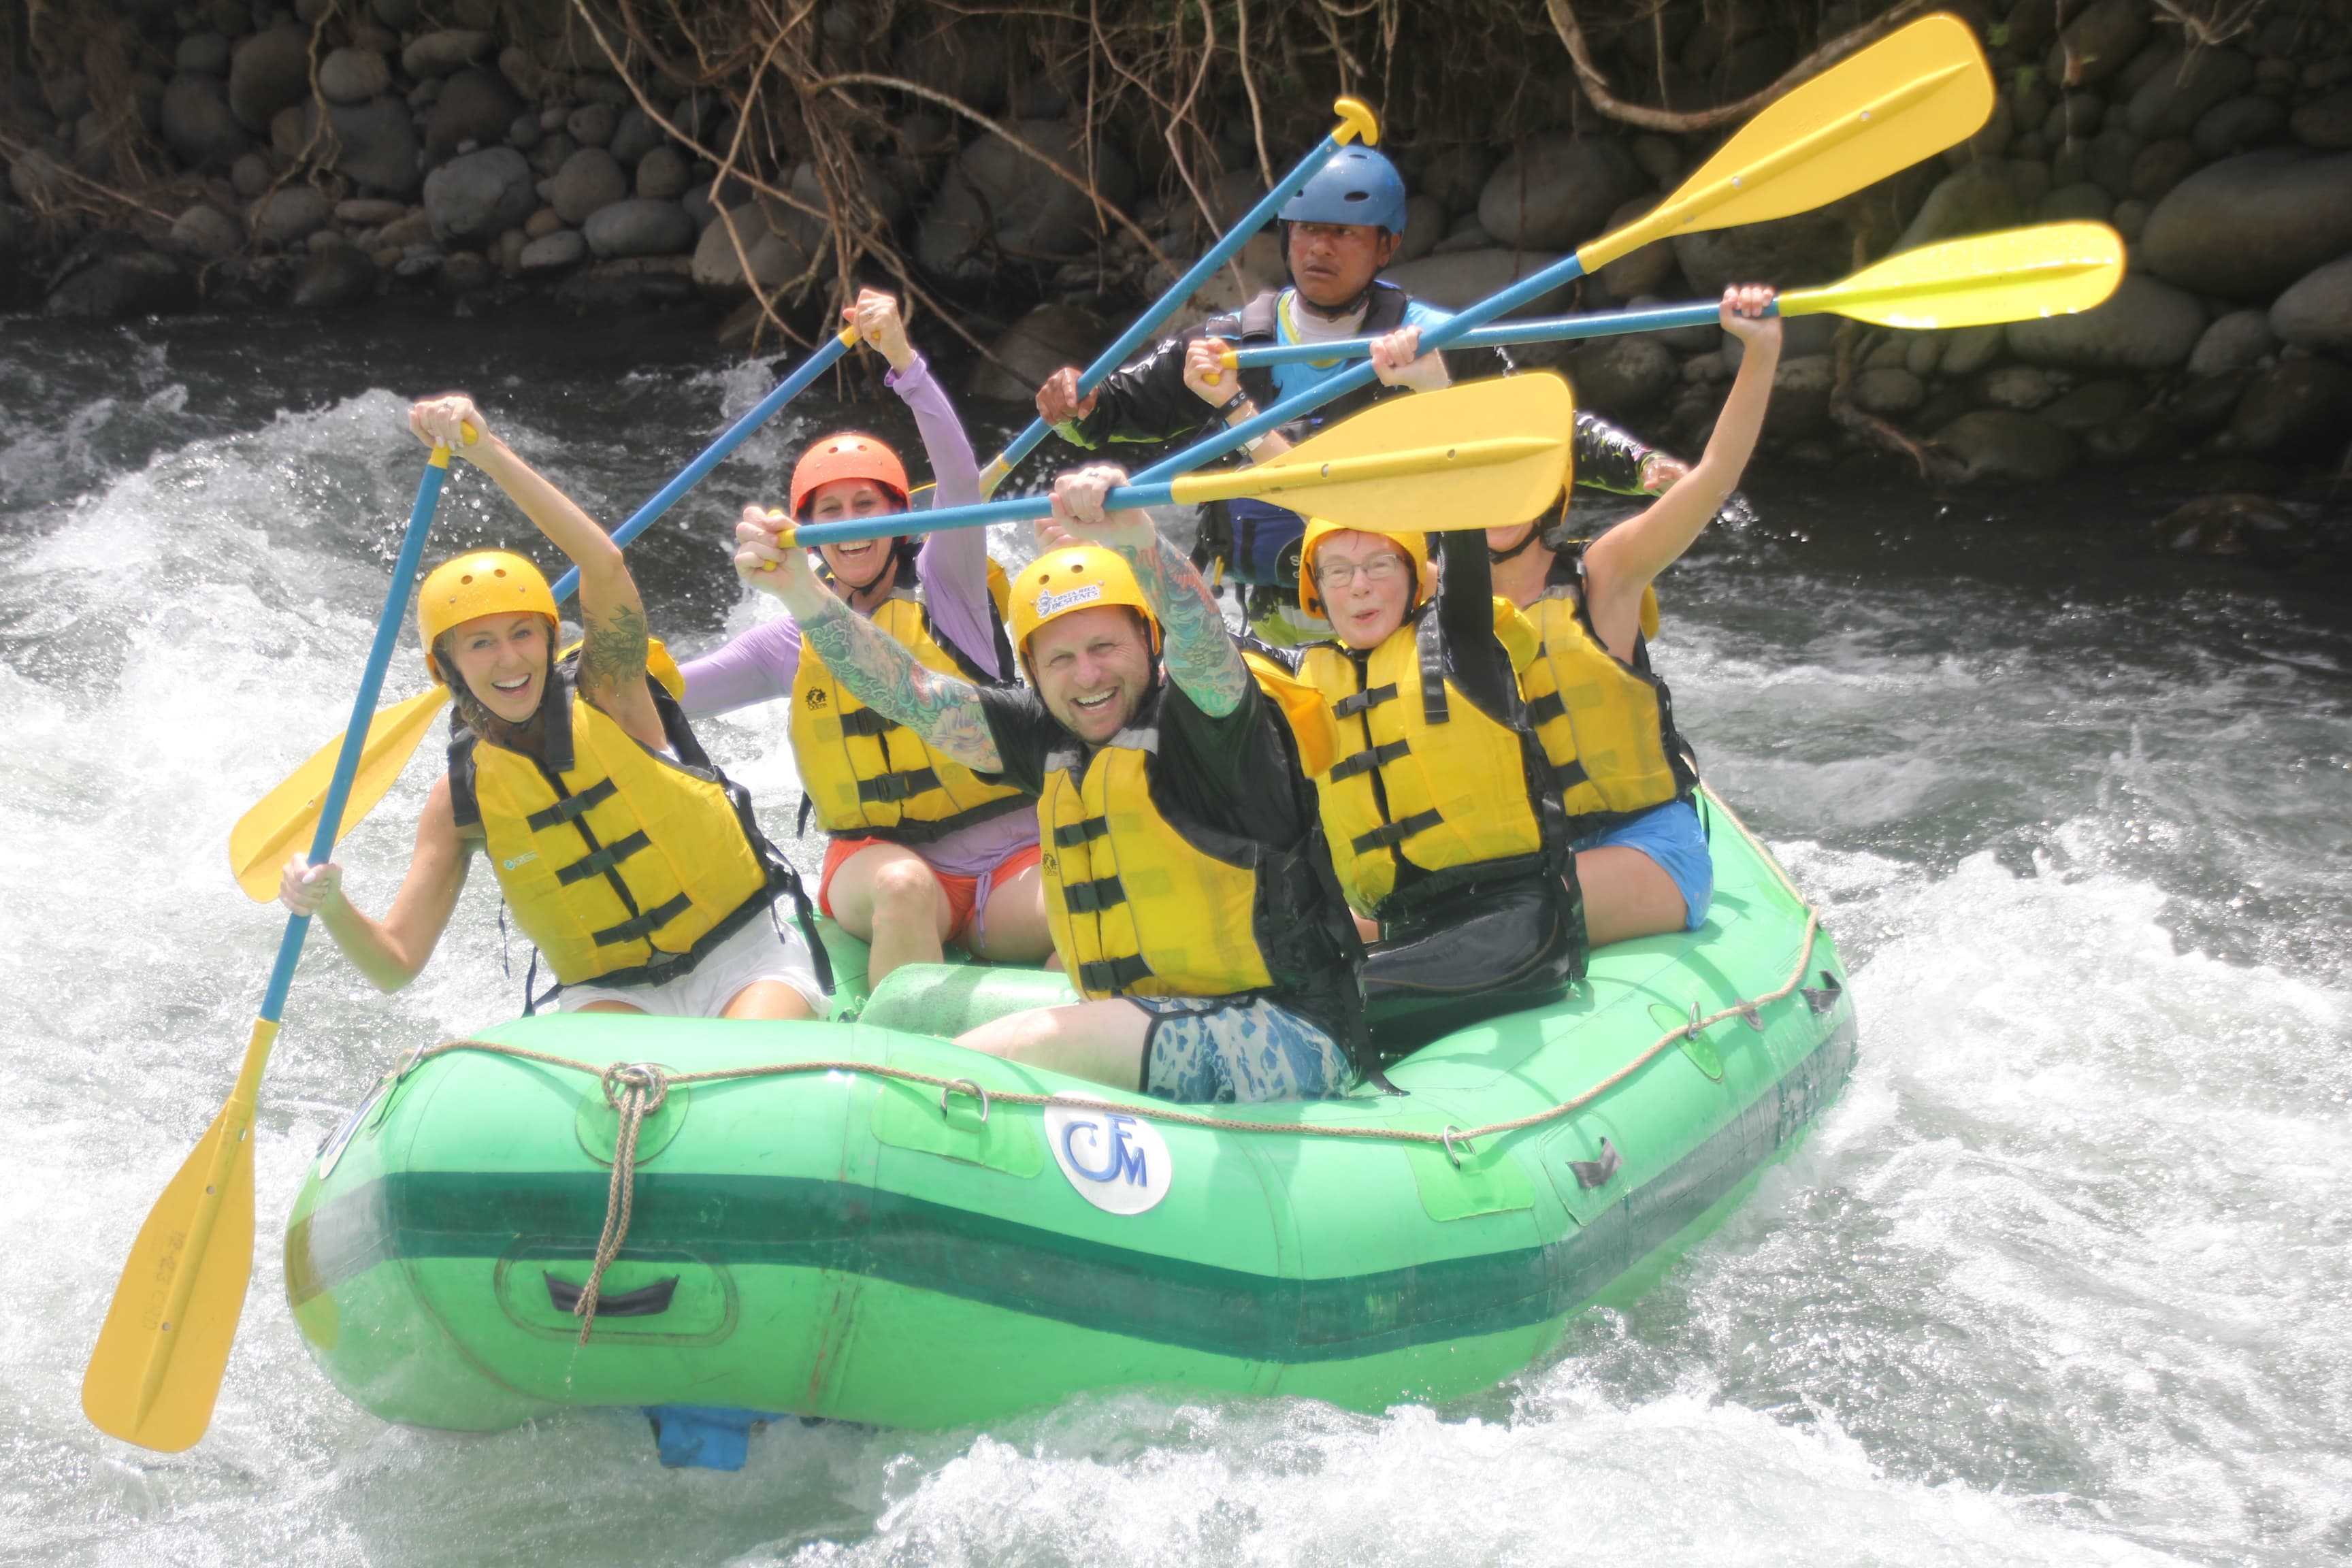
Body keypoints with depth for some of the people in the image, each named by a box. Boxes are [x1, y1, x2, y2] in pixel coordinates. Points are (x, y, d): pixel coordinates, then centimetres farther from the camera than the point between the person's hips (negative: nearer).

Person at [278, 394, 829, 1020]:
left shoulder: (608, 691, -8)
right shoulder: (461, 798, 0)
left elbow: (604, 564, -28)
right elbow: (396, 964, -2)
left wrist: (491, 453, -38)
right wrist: (334, 909, -25)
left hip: (746, 956, -2)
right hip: (612, 993, 3)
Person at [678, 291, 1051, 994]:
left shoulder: (945, 590, 5)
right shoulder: (795, 644, 12)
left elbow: (960, 480, -13)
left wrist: (904, 360, -25)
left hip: (1010, 860, -1)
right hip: (875, 859, 1)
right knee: (905, 887, -36)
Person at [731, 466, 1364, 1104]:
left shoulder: (1201, 717, -9)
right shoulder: (1048, 740, 10)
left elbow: (1201, 642, -31)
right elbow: (912, 694, 5)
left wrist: (1136, 537, -50)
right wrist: (800, 590, -6)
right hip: (1140, 1024, 8)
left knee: (1033, 1044, -27)